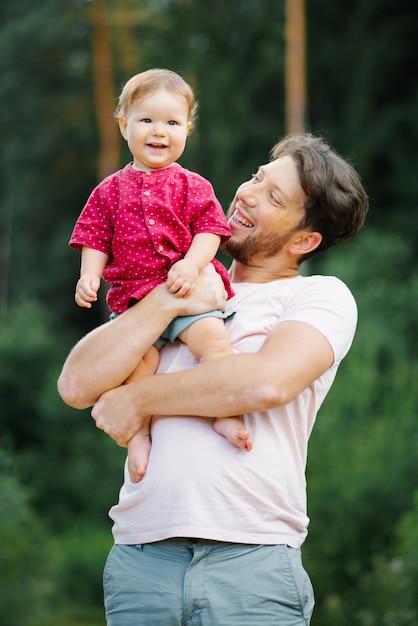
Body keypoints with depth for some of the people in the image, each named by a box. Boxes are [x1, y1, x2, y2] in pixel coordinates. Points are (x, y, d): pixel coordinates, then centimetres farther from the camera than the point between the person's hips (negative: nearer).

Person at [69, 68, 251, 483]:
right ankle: (139, 436, -11)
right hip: (133, 298, 1)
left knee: (214, 338, -27)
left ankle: (225, 415, -16)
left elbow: (209, 231, 2)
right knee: (135, 356, -22)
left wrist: (191, 265, -17)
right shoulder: (110, 191, 15)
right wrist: (89, 276, -6)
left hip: (188, 292, -1)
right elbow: (96, 241, 13)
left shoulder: (193, 186, 11)